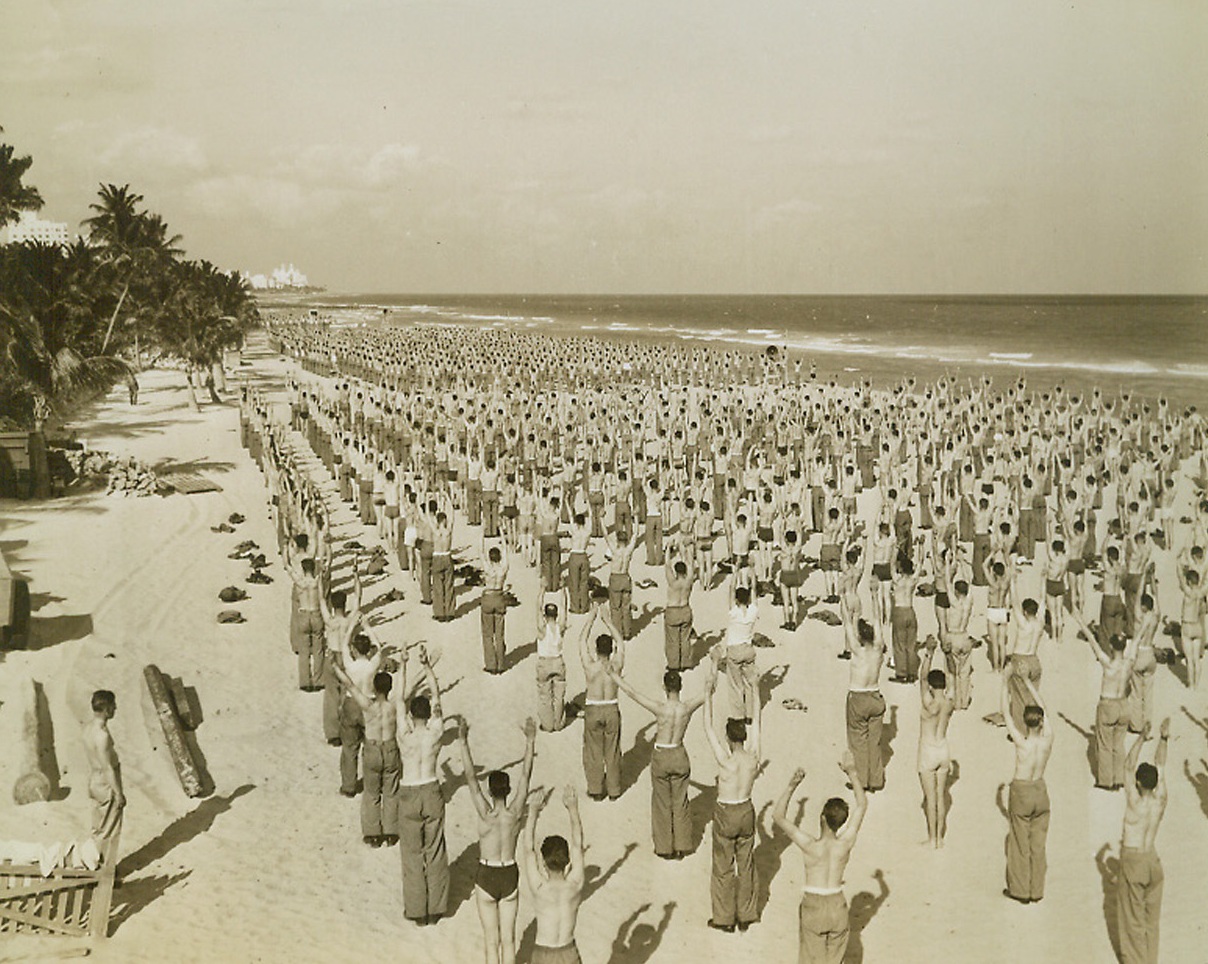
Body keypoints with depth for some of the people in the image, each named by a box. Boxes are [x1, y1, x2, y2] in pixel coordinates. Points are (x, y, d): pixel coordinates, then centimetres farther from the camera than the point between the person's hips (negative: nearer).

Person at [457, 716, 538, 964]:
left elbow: (470, 778, -24)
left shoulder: (486, 815, -20)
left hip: (487, 878, -2)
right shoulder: (515, 813, -13)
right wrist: (530, 741, -8)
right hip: (510, 877, 2)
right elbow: (526, 775, -10)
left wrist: (463, 742, -26)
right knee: (508, 940, 13)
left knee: (492, 942, 9)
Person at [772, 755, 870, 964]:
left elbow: (778, 816, -16)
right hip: (837, 906, 2)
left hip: (813, 906, -2)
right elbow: (862, 804, -3)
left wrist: (791, 786, -22)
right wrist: (852, 772, -3)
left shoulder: (810, 846, -21)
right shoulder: (845, 844, -14)